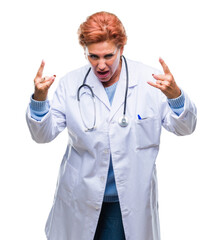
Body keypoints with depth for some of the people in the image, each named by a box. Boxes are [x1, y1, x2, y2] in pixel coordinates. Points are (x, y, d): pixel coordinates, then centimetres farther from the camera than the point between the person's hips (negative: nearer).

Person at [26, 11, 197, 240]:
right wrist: (39, 98, -22)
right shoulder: (71, 84, -4)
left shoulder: (148, 80, -9)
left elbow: (184, 128, -7)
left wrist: (175, 95, -28)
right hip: (80, 197, 2)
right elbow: (43, 135, -3)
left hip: (131, 197, -1)